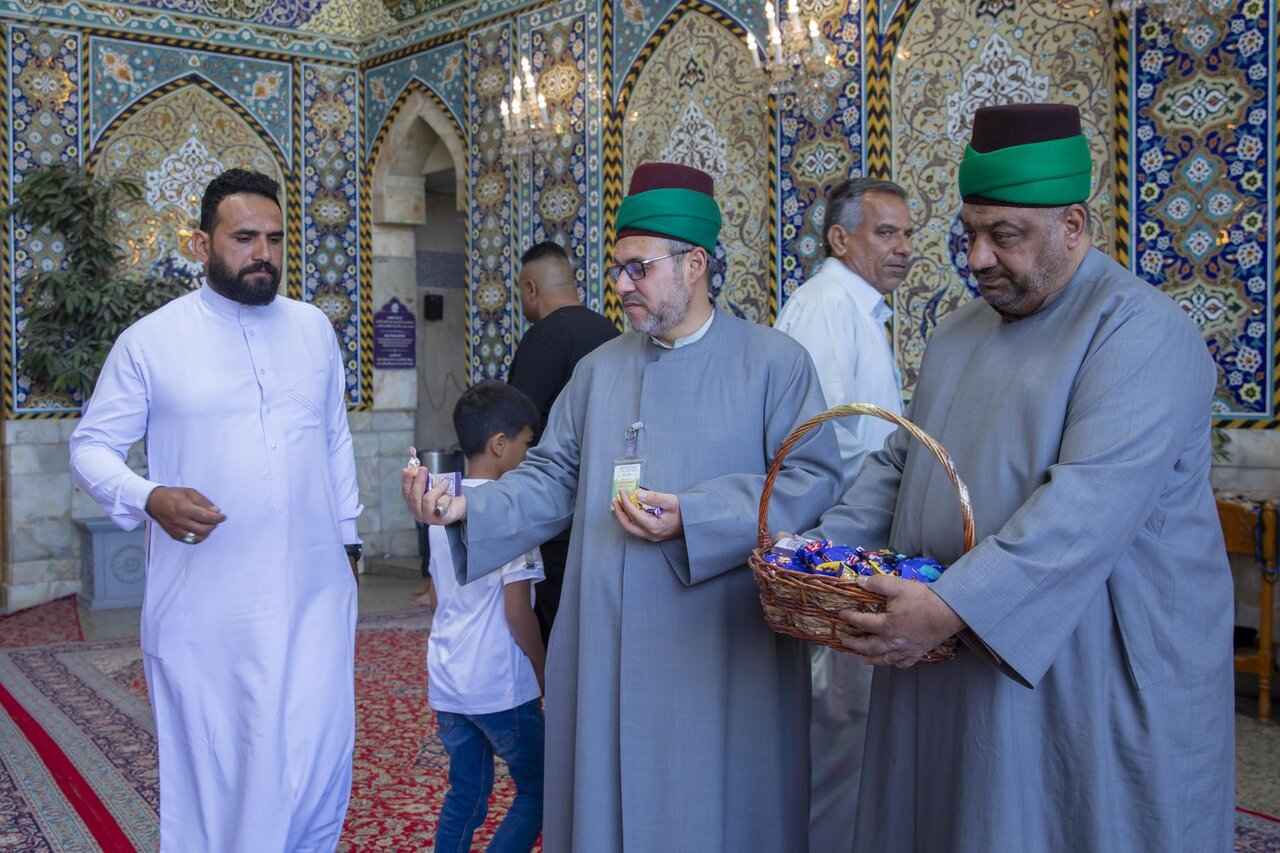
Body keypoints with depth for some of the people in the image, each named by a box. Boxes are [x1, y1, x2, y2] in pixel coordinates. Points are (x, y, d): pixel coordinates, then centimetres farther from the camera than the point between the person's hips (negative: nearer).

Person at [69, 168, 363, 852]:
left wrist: (348, 537, 16)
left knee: (319, 758, 5)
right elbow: (91, 445, 1)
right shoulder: (150, 341, -3)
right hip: (203, 606, -2)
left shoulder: (314, 328, 8)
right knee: (209, 763, 9)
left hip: (315, 593, 3)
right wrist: (149, 498, -18)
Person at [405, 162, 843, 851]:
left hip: (719, 657, -3)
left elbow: (812, 478, -9)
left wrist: (691, 518, -19)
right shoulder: (599, 369, 11)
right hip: (607, 654, 4)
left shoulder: (775, 361, -2)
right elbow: (554, 478, 10)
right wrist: (467, 507, -7)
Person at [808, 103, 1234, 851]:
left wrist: (955, 606, -34)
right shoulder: (960, 334, 12)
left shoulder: (1141, 333, -14)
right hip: (950, 665, 7)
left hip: (1090, 675, -7)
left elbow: (1092, 504, -27)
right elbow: (900, 461, 14)